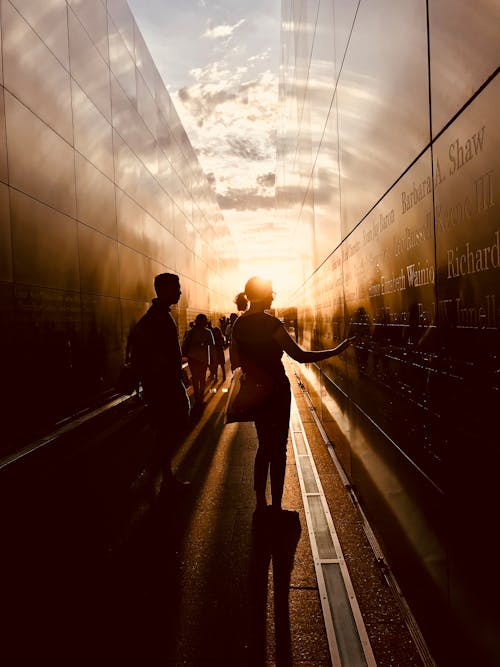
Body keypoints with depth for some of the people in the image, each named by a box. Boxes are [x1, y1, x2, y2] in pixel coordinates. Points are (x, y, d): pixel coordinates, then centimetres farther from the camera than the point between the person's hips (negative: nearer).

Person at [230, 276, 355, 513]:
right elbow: (300, 356, -20)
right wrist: (336, 351, -13)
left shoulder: (239, 324, 4)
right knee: (278, 448, 4)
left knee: (264, 445, 18)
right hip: (276, 389, -7)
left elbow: (235, 362, 9)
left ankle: (260, 503, 23)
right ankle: (276, 506, 10)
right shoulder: (271, 323, -17)